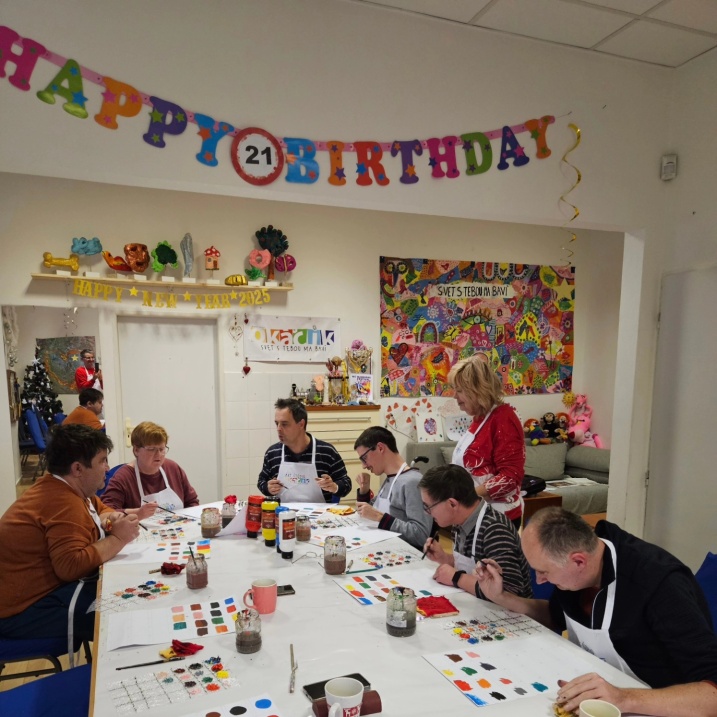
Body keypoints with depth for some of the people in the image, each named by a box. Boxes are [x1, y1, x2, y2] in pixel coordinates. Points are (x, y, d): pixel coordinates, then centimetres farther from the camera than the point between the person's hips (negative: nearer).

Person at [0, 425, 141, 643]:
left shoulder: (66, 488, 8)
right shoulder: (64, 503, -25)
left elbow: (102, 509, 23)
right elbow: (71, 566, -36)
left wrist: (109, 519, -1)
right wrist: (118, 538, -25)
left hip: (45, 588, 11)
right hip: (25, 610, -10)